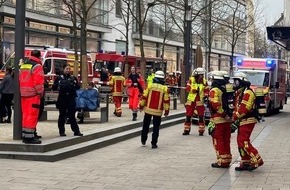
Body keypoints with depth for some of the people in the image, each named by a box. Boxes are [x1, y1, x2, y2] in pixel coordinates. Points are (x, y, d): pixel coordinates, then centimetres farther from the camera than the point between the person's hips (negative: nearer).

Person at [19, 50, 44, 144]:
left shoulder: (23, 65, 16)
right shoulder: (37, 66, -10)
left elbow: (20, 79, 17)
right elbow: (38, 81, -17)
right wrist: (41, 92, -6)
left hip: (23, 94, 8)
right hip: (33, 94, -8)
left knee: (25, 115, 13)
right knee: (32, 115, -6)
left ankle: (24, 136, 17)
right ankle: (29, 137, -8)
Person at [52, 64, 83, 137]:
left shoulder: (73, 78, 8)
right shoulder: (59, 78, 4)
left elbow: (78, 88, 6)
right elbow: (53, 87, 2)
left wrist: (75, 84, -14)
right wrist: (57, 84, -17)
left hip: (71, 99, 1)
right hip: (62, 99, -1)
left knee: (72, 115, 1)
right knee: (62, 115, 5)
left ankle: (76, 131, 2)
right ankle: (62, 131, 11)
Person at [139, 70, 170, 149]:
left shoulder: (150, 85, -5)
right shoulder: (164, 88, -7)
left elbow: (144, 96, -2)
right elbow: (166, 100, -5)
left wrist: (141, 105, 10)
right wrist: (167, 110, 4)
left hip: (148, 109, 1)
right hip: (158, 111, -1)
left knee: (146, 125, 17)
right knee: (156, 127, 5)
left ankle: (143, 140, 25)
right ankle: (154, 143, 3)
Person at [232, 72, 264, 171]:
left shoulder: (247, 92, -15)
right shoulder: (239, 93, 17)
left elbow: (244, 108, -23)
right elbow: (237, 107, 20)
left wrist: (234, 117, -14)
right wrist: (235, 117, 4)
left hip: (247, 121, -10)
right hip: (242, 122, 10)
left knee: (243, 142, -13)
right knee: (241, 142, 10)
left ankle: (257, 161, -10)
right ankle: (245, 163, 16)